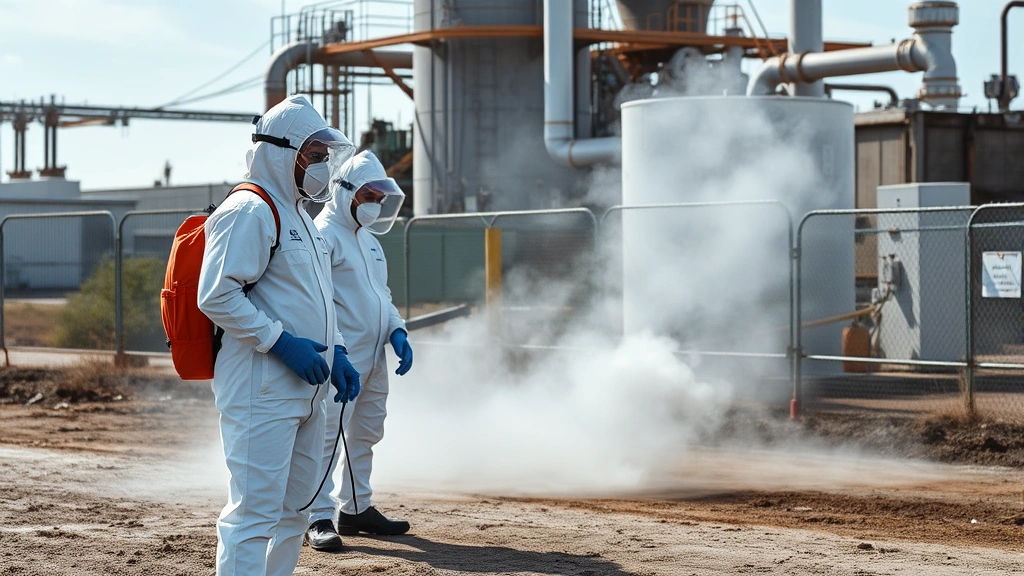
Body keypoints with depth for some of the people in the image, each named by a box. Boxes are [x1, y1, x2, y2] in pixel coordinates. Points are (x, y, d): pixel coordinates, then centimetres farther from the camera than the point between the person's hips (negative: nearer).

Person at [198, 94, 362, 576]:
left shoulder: (299, 215, 20)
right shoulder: (249, 212, -11)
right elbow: (216, 296, -20)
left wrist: (335, 352, 14)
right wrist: (281, 342, -21)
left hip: (304, 390, 10)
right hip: (261, 390, -10)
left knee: (294, 506, 16)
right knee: (255, 510, -13)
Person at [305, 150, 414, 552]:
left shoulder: (368, 240, 19)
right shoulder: (323, 235, -10)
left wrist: (397, 332, 9)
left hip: (374, 357, 10)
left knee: (365, 435, 15)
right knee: (327, 436, -10)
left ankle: (356, 508, 25)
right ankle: (319, 518, -8)